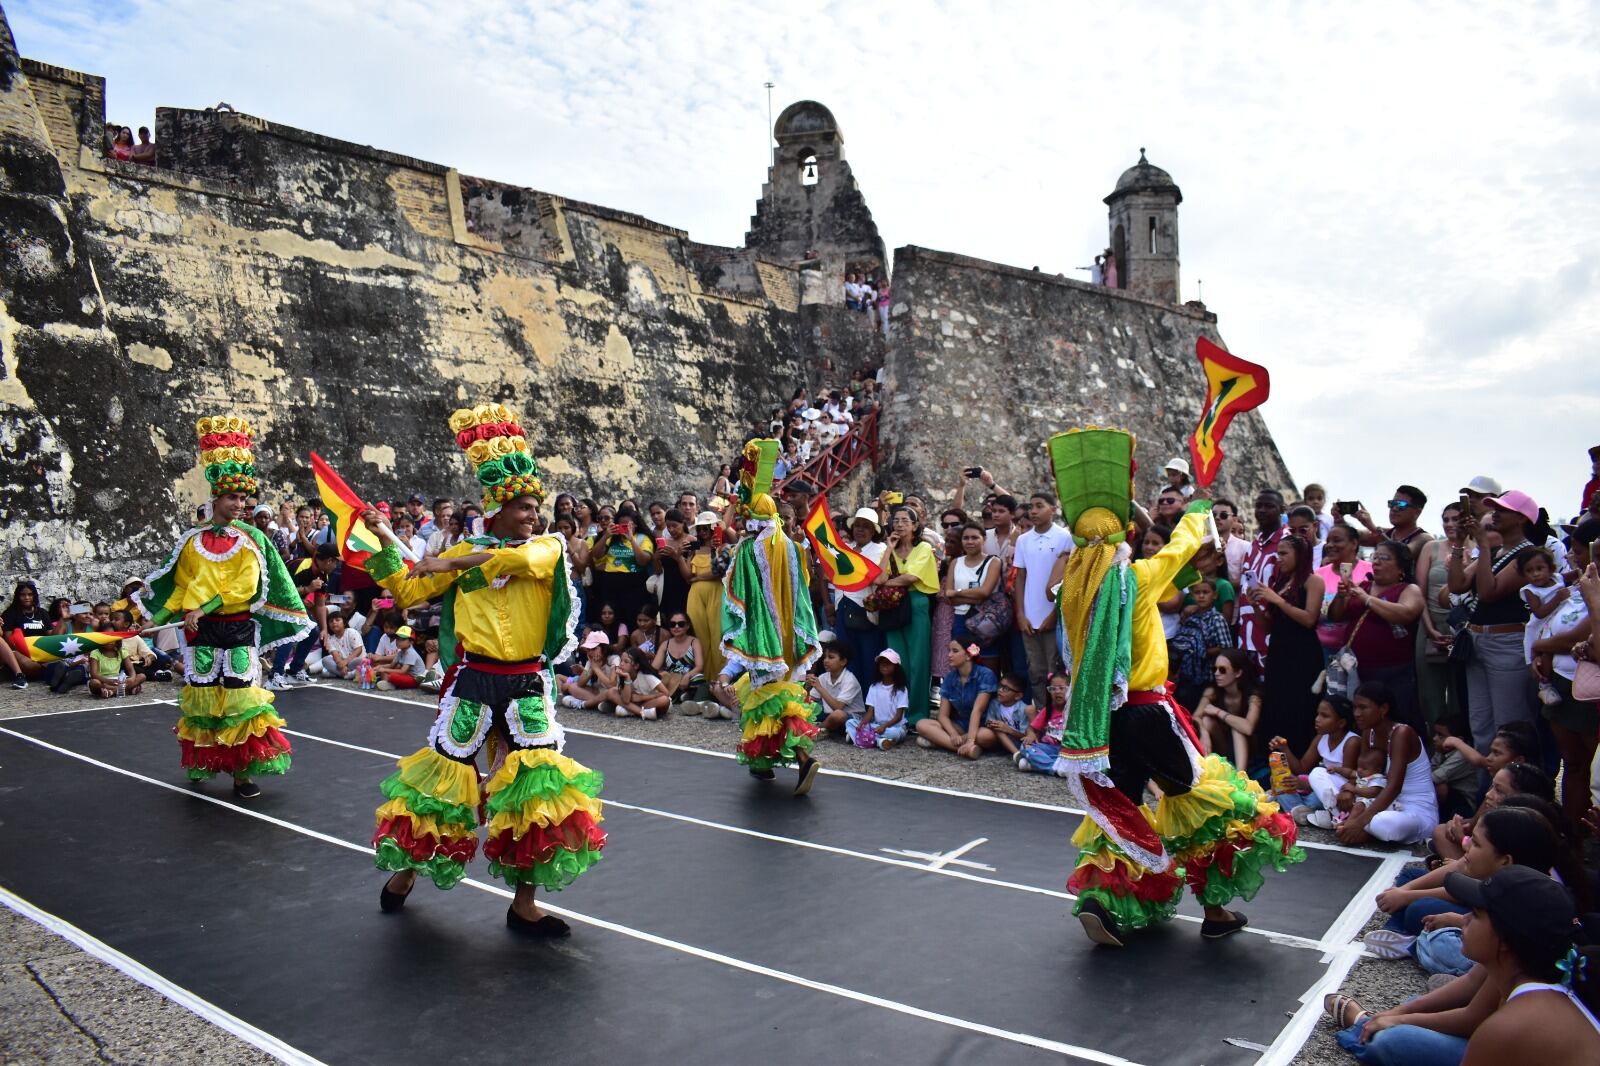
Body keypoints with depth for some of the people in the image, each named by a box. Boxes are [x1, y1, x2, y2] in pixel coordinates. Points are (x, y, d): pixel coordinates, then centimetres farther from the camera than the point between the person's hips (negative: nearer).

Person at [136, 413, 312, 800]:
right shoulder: (192, 541, 6)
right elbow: (180, 586, 10)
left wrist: (204, 607, -16)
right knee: (203, 696, 9)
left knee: (239, 700, -3)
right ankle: (202, 763, 24)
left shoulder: (252, 540, -2)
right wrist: (160, 616, -4)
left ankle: (243, 770, 3)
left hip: (238, 628, -2)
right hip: (200, 631, 3)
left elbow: (245, 587, -10)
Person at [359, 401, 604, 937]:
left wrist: (450, 563, -17)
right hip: (472, 681, 1)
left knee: (535, 785, -2)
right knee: (445, 770, 8)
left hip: (526, 685, -1)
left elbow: (521, 560, -22)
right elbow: (408, 593, 11)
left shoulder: (548, 547, 2)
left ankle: (524, 902, 13)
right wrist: (385, 543, 3)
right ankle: (407, 868, 33)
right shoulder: (465, 550, 8)